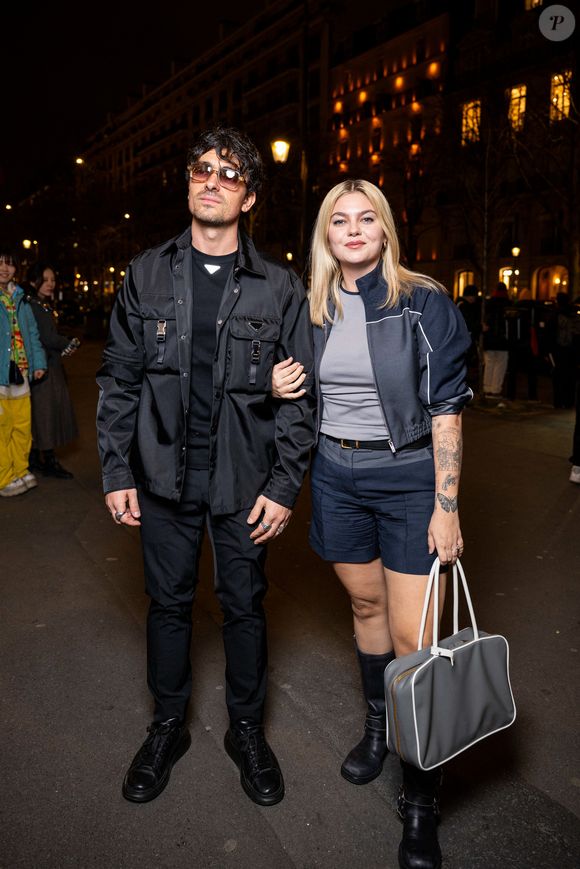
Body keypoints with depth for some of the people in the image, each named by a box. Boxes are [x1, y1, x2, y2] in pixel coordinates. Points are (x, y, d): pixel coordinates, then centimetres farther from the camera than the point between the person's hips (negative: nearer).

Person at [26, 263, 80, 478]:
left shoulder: (46, 305, 15)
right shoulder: (31, 306, -13)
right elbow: (47, 338, -17)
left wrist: (64, 346, -5)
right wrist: (70, 344, -2)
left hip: (52, 365, 9)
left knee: (52, 410, 11)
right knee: (43, 410, -2)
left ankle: (35, 459, 19)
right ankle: (48, 461, 6)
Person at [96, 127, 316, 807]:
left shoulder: (279, 288, -2)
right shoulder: (147, 274, 3)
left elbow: (299, 393, -2)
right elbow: (119, 379, 4)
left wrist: (284, 487, -8)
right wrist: (117, 473, -1)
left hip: (243, 482, -1)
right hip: (164, 476, 1)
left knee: (244, 606, 11)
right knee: (169, 602, 14)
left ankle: (246, 729, 33)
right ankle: (167, 726, 35)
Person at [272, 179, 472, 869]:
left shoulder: (424, 304, -7)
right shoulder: (312, 310, 6)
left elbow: (446, 410, -9)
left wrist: (446, 505, -14)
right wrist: (280, 388, -5)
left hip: (409, 476, -4)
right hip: (335, 476, 4)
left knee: (412, 636, -6)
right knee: (365, 603, 17)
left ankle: (420, 801, 10)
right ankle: (377, 724, 40)